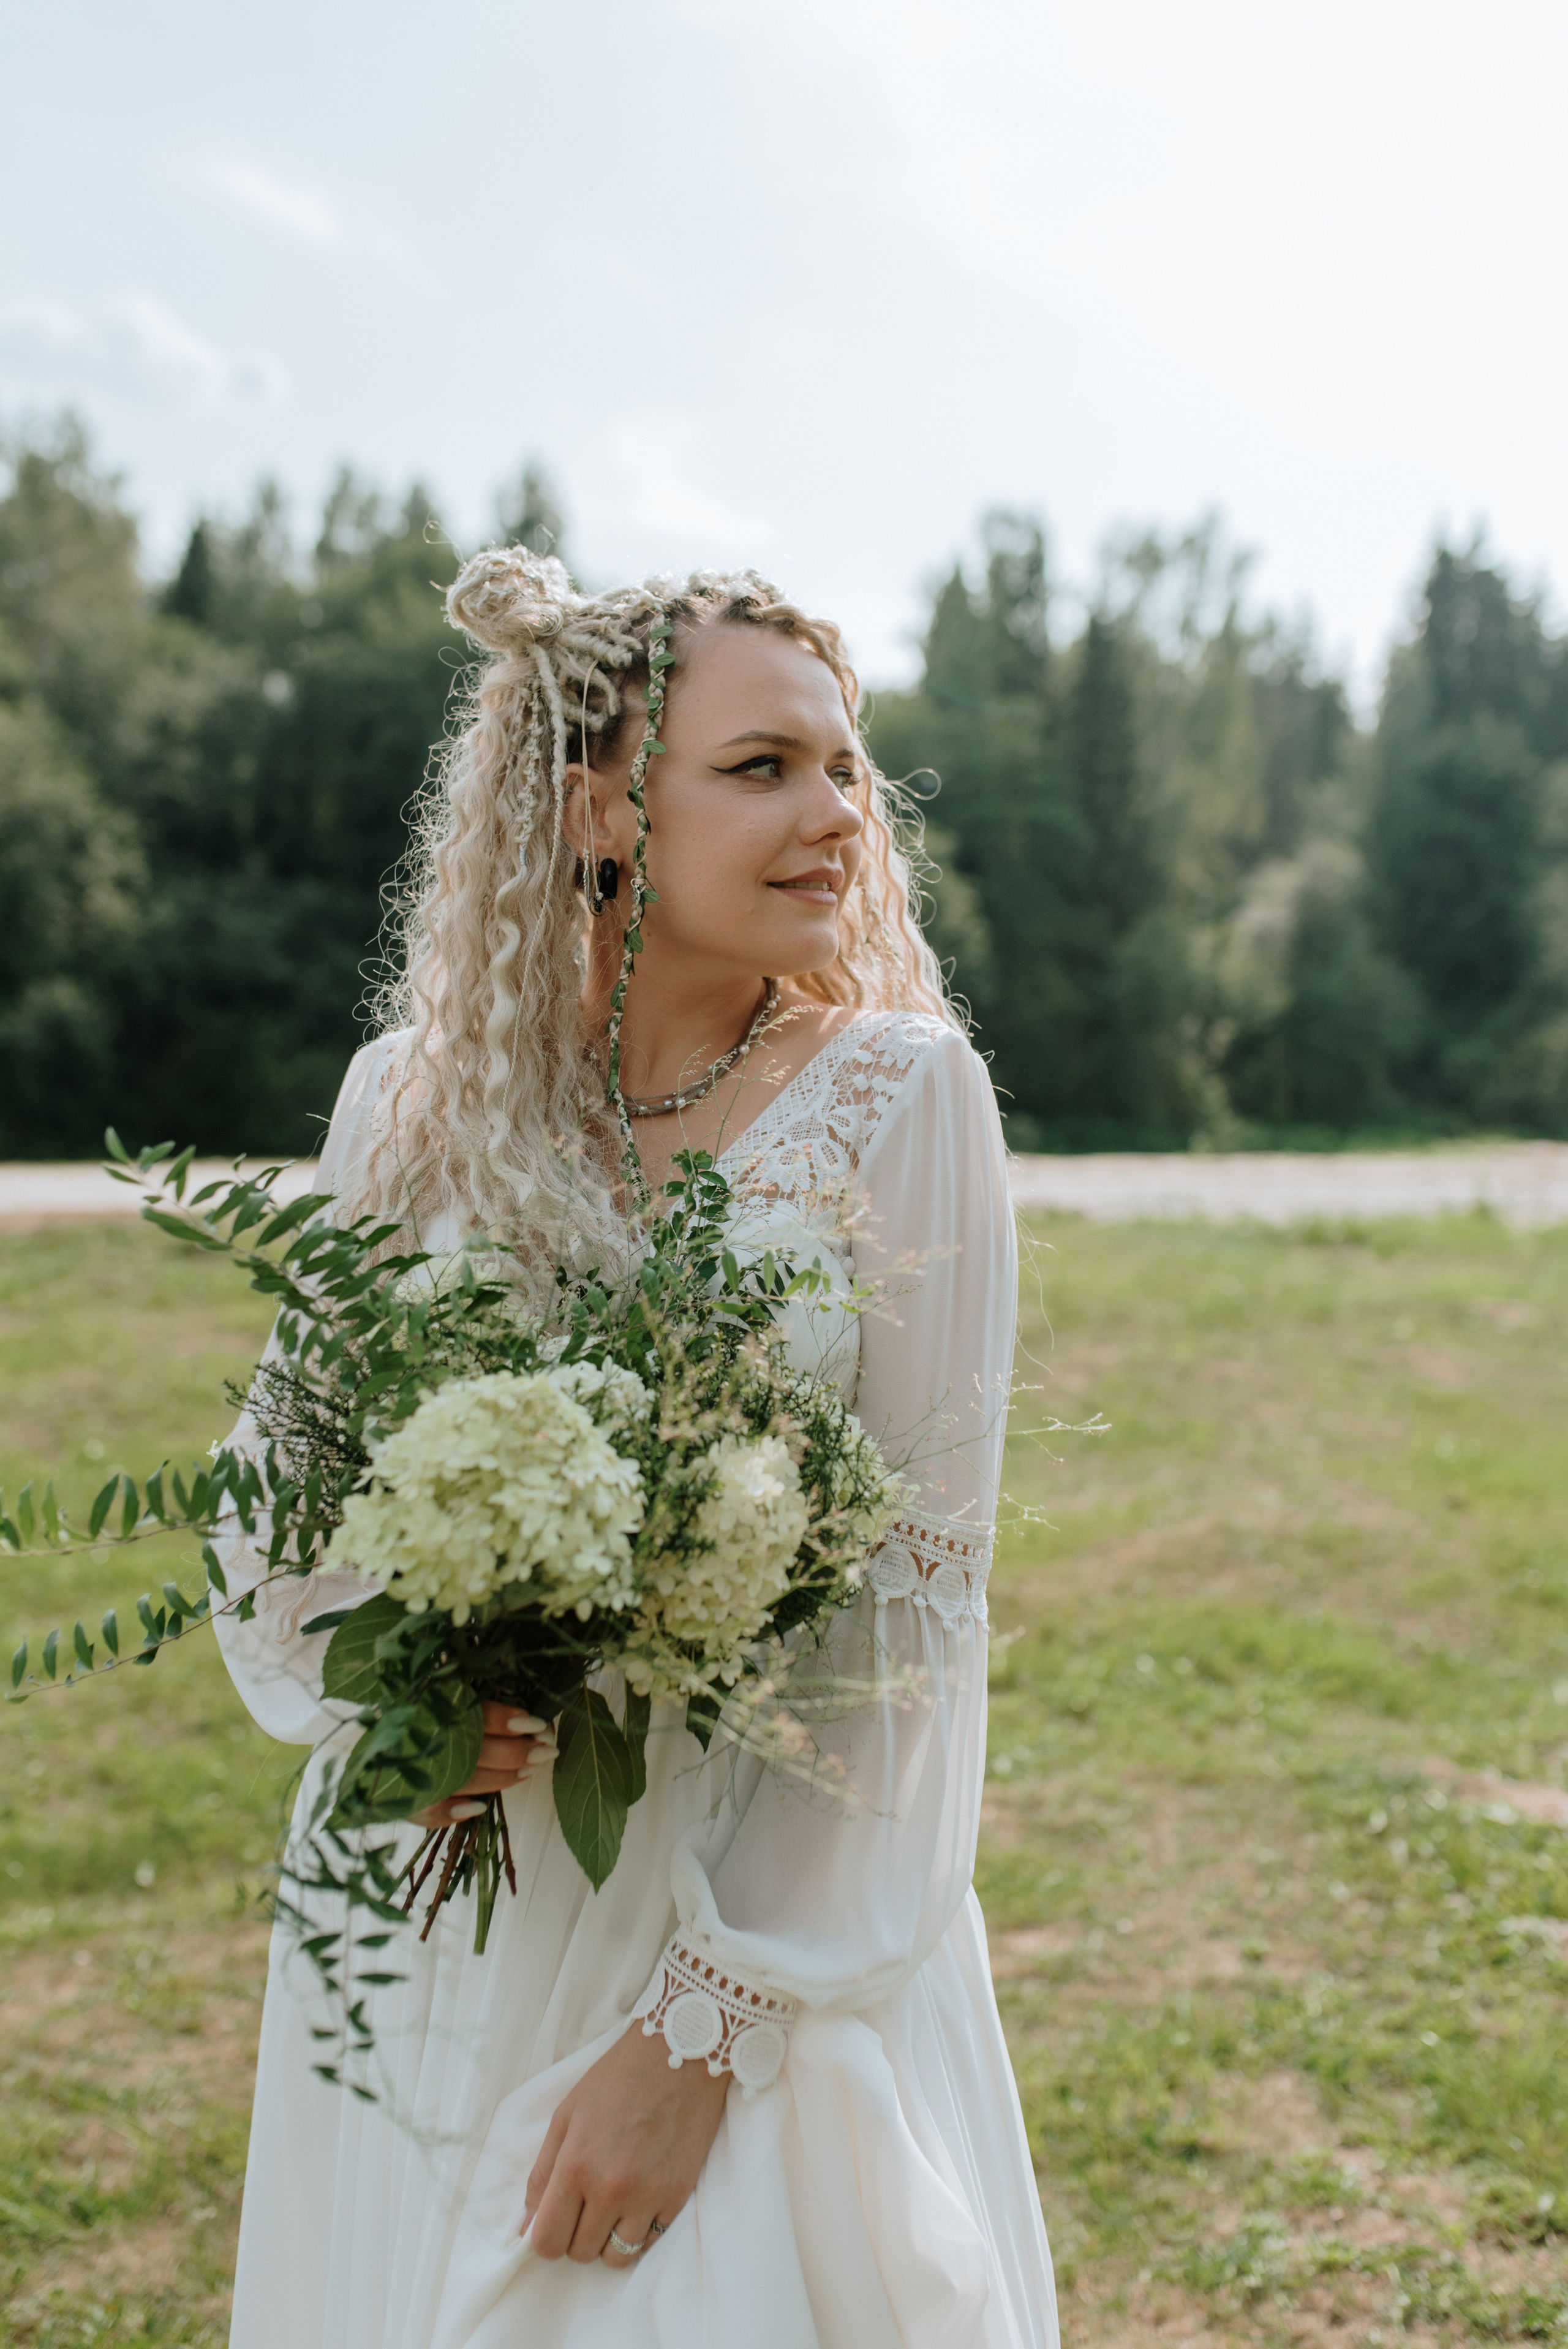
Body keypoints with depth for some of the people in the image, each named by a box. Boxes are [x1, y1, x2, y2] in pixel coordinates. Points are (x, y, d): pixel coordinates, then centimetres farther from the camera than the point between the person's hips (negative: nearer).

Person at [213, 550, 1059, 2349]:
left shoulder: (900, 1092, -11)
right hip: (431, 1920, 3)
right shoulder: (415, 1090, -3)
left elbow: (917, 1594, -13)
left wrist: (699, 2032, -15)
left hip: (770, 1916, -2)